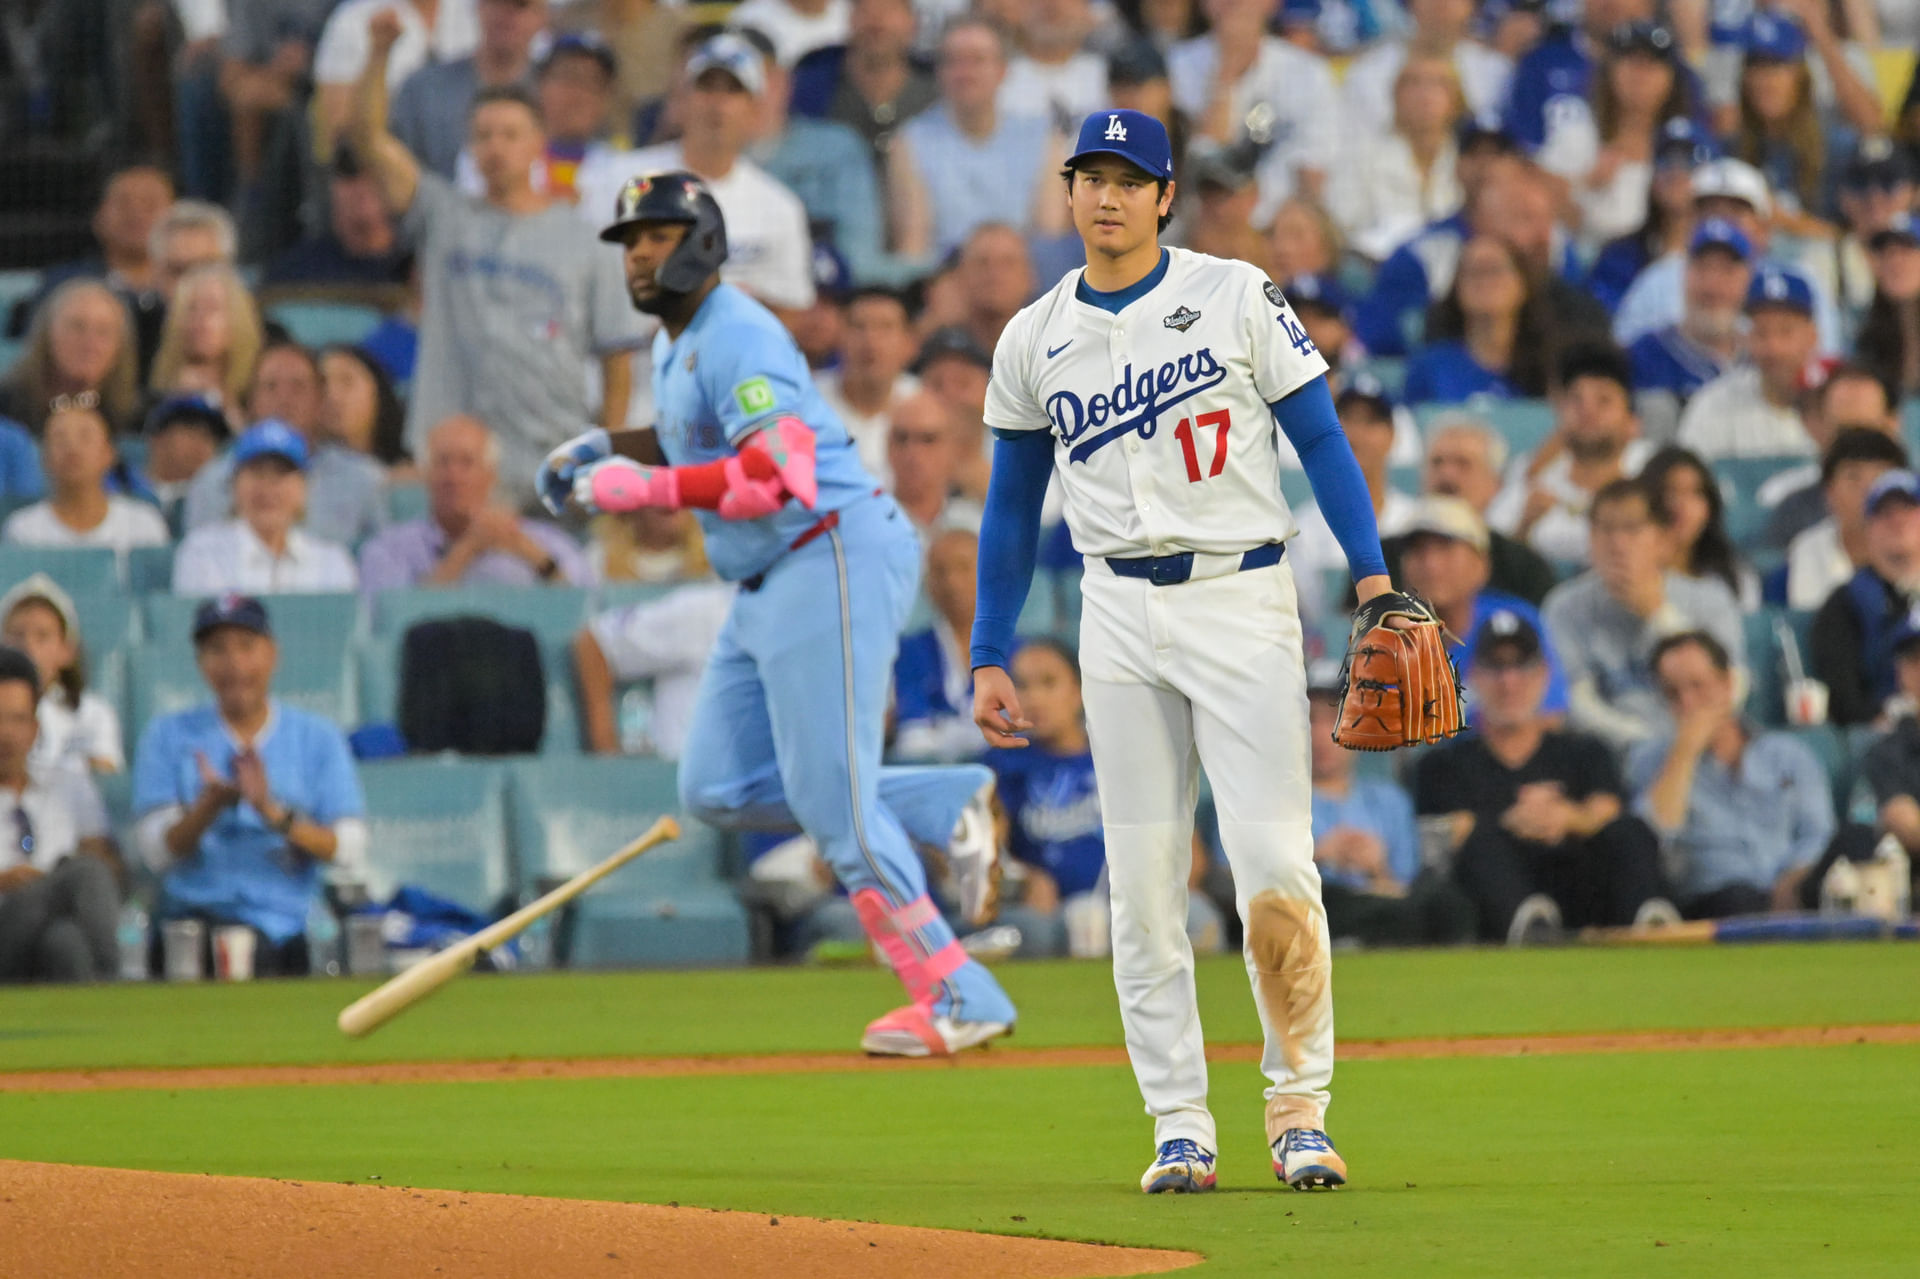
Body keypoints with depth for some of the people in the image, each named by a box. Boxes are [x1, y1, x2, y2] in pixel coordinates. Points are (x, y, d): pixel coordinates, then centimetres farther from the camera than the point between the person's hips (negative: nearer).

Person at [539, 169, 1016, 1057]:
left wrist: (650, 486, -25)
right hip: (766, 585, 11)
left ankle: (957, 1000, -7)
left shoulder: (738, 337, -15)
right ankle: (944, 807, 11)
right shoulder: (678, 345, 16)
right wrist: (606, 449, 17)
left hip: (833, 558, -10)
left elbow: (784, 474, -28)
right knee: (717, 789, 6)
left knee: (829, 797, -12)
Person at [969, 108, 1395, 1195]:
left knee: (1274, 861, -11)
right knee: (1142, 881, 0)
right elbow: (1013, 506, 15)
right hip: (1120, 609, 3)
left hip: (1243, 597, -3)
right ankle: (1180, 1129, 4)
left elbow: (1320, 436, 0)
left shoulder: (1236, 298, 0)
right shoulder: (1034, 341, 10)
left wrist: (1371, 570, -11)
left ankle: (1301, 1105, 0)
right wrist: (991, 656, 11)